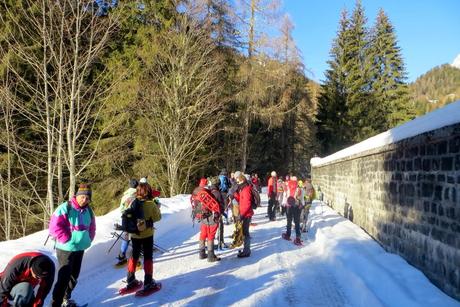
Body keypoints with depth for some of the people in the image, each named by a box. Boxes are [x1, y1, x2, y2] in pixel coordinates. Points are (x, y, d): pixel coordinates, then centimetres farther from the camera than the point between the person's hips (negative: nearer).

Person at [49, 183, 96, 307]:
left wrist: (88, 240, 2)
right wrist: (67, 240, -17)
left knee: (74, 276, 18)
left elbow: (91, 228, 15)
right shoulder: (65, 208, -16)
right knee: (64, 278, -8)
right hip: (66, 249, -7)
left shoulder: (88, 211, 4)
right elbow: (54, 227, -18)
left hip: (80, 249, 7)